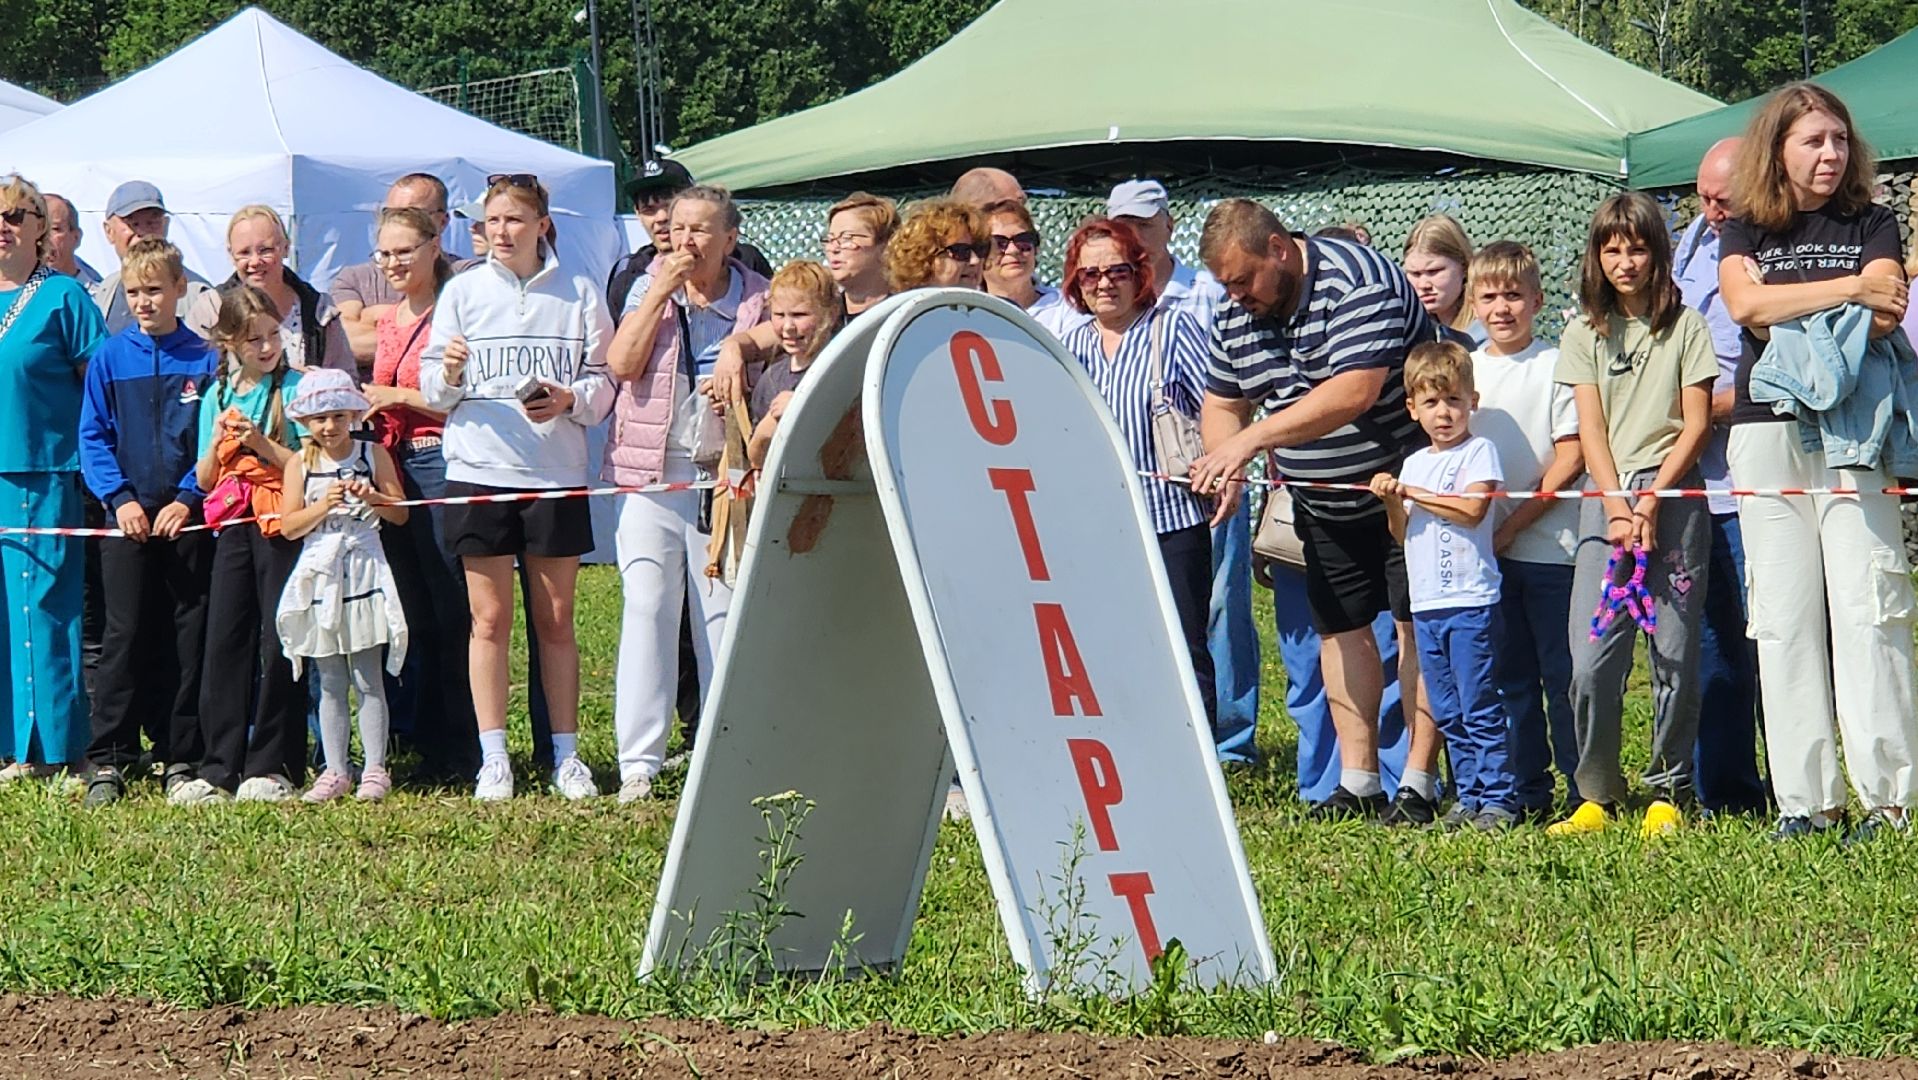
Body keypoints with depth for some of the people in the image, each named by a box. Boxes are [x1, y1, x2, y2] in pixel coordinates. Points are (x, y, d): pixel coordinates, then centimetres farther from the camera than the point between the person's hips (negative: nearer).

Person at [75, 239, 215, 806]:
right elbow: (93, 438, 4)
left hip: (188, 518, 0)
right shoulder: (109, 359, 4)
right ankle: (109, 760, -1)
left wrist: (188, 499, -11)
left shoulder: (204, 360, 1)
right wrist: (120, 498, -9)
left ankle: (182, 758, 10)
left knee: (189, 640, 3)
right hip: (128, 518, 0)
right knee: (126, 637, -2)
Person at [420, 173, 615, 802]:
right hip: (479, 470, 0)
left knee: (555, 621, 6)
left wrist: (569, 400, -14)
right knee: (490, 620, 0)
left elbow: (604, 381, 5)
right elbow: (432, 391, 5)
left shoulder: (577, 294, 5)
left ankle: (566, 756, 11)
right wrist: (448, 374, -16)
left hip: (556, 473, 0)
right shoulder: (462, 292, 5)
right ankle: (493, 760, 3)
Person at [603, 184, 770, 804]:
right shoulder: (648, 287, 7)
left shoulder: (756, 300, 5)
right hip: (651, 473, 0)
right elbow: (622, 362, -6)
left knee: (724, 615, 1)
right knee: (647, 609, -5)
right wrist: (663, 289, -8)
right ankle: (639, 763, -4)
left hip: (726, 474, 0)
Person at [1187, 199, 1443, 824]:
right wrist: (1222, 465, -12)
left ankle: (1419, 784, -7)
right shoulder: (1236, 315, 2)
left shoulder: (1358, 283, -23)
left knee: (1416, 625, -8)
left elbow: (1354, 392, -34)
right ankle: (1357, 783, 14)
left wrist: (1252, 438, -37)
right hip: (1325, 502, 8)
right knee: (1340, 629, 8)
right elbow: (1222, 403, 11)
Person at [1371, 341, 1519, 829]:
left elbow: (1472, 509, -18)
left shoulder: (1479, 451, -4)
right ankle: (1469, 797, 15)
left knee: (1478, 706, -8)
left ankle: (1498, 798, -5)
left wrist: (1414, 493, -13)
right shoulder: (1415, 463, 16)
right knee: (1447, 712, 9)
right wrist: (1391, 502, 0)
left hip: (1471, 601, -7)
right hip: (1426, 604, 7)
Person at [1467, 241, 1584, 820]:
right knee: (1509, 677, 7)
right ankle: (1527, 793, 13)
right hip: (1483, 550, 5)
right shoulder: (1464, 370, 10)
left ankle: (1586, 792, 2)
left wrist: (1515, 523, -11)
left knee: (1563, 675, -3)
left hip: (1548, 547, -5)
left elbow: (1570, 458, -7)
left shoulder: (1556, 365, -4)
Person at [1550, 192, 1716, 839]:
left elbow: (1696, 423, 2)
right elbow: (1590, 429, 6)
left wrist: (1650, 502, -8)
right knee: (1591, 658, -9)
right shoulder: (1585, 333, 12)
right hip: (1606, 496, 1)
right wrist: (1618, 510, -7)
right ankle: (1597, 794, 2)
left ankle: (1668, 792, 7)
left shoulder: (1685, 327, 7)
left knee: (1675, 652, -4)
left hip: (1673, 497, -1)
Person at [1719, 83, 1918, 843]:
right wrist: (1848, 291, -13)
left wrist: (1787, 318, -14)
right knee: (1782, 617, 1)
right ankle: (1806, 800, 4)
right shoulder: (1745, 232, 12)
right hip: (1765, 435, 2)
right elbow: (1744, 302, -9)